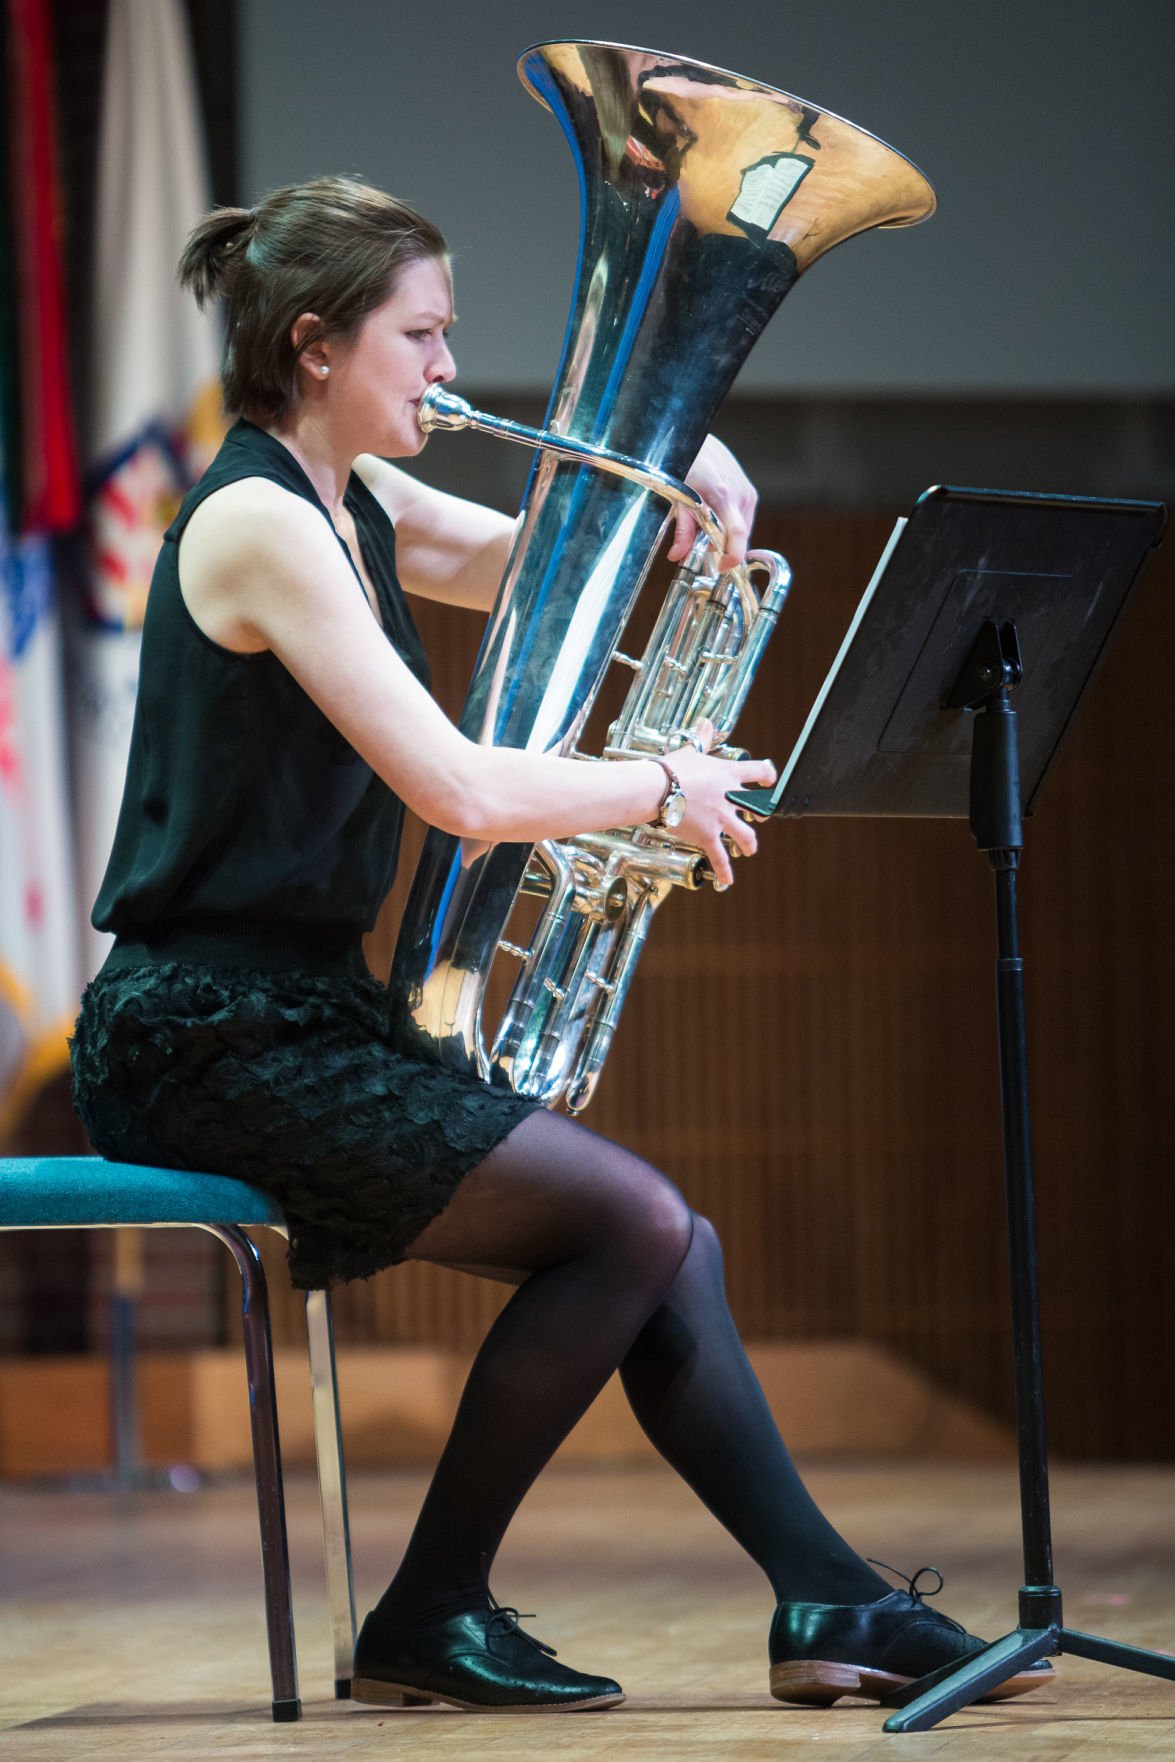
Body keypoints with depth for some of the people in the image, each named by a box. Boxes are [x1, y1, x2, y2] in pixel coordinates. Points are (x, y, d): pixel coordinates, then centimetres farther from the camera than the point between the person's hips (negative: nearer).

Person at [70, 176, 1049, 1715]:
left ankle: (828, 1604, 5)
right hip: (210, 1038, -10)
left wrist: (674, 482, 8)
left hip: (306, 1012, 10)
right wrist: (666, 788, -9)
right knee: (637, 1224, -15)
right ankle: (431, 1620, -5)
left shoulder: (358, 505, 13)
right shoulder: (258, 521, -16)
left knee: (657, 1242, 4)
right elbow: (459, 791, -24)